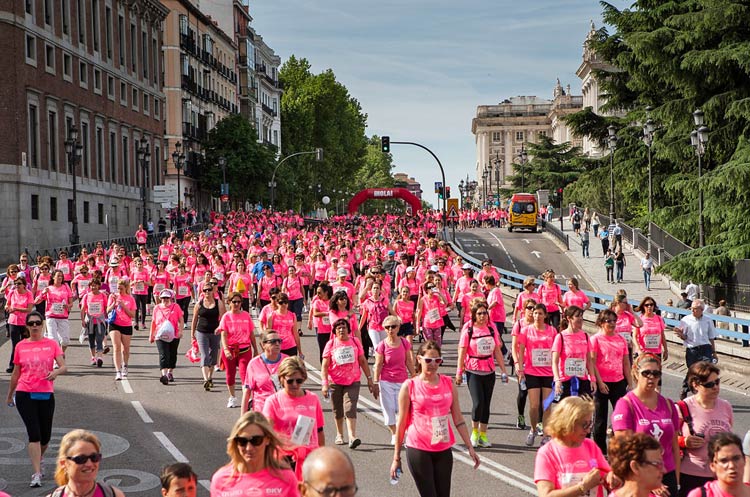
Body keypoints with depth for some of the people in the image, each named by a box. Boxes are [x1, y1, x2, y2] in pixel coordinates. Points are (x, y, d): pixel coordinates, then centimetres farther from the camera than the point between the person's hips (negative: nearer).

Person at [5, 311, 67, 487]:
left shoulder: (52, 344, 2)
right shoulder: (20, 346, 5)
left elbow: (63, 366, -6)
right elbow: (16, 373, 14)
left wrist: (56, 372, -29)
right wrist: (9, 395, 20)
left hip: (46, 395, 1)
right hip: (25, 395, -1)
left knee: (45, 436, 9)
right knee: (34, 434, -11)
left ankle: (38, 460, 40)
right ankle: (37, 474, -8)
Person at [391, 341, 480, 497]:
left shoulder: (448, 384, 4)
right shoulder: (409, 386, -6)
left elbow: (458, 419, 9)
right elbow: (401, 424, -1)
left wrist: (470, 447, 5)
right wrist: (396, 458, 1)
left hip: (443, 450, 4)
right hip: (418, 450, -3)